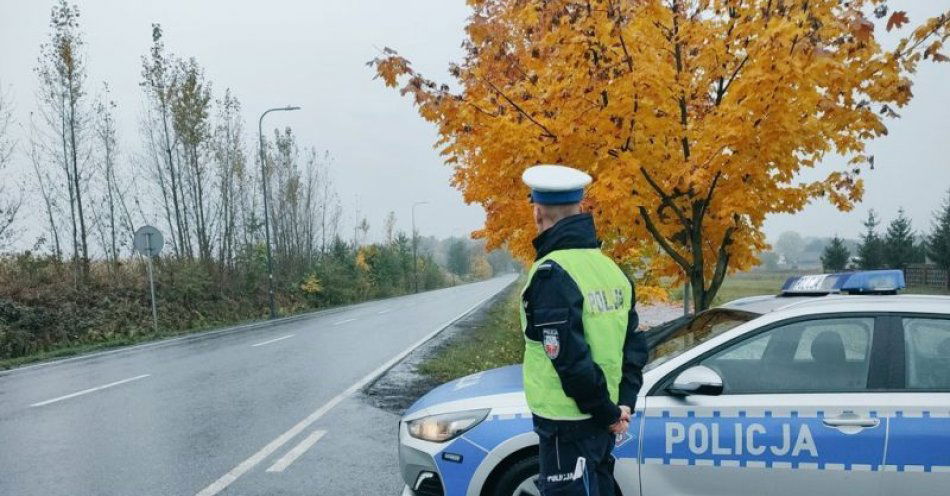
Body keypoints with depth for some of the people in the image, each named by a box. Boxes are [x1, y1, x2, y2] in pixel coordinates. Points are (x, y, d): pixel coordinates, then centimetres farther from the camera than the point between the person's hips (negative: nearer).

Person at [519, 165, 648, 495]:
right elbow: (634, 344, 8)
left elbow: (570, 358, -22)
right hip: (600, 422, 8)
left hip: (567, 423, -8)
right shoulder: (609, 267, 7)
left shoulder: (551, 273, -18)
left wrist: (609, 411, -12)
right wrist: (623, 403, 3)